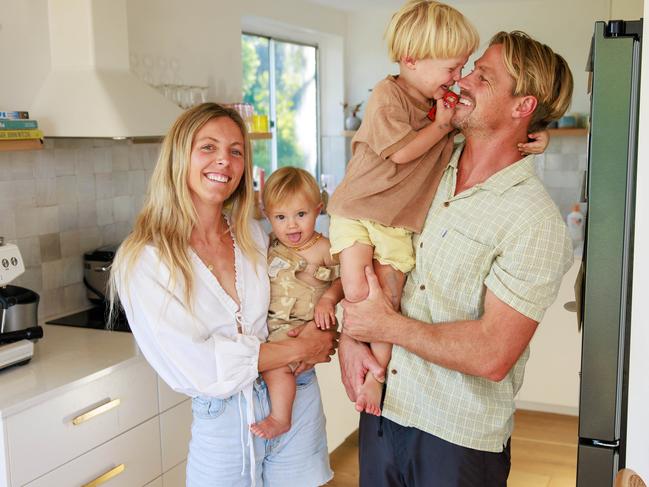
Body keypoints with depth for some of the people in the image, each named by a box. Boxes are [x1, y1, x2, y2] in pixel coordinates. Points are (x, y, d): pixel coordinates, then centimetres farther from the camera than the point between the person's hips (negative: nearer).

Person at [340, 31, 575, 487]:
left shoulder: (536, 221, -19)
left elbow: (491, 356, -24)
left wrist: (387, 325, -16)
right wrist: (350, 334, -8)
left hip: (457, 438, -5)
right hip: (381, 409, 6)